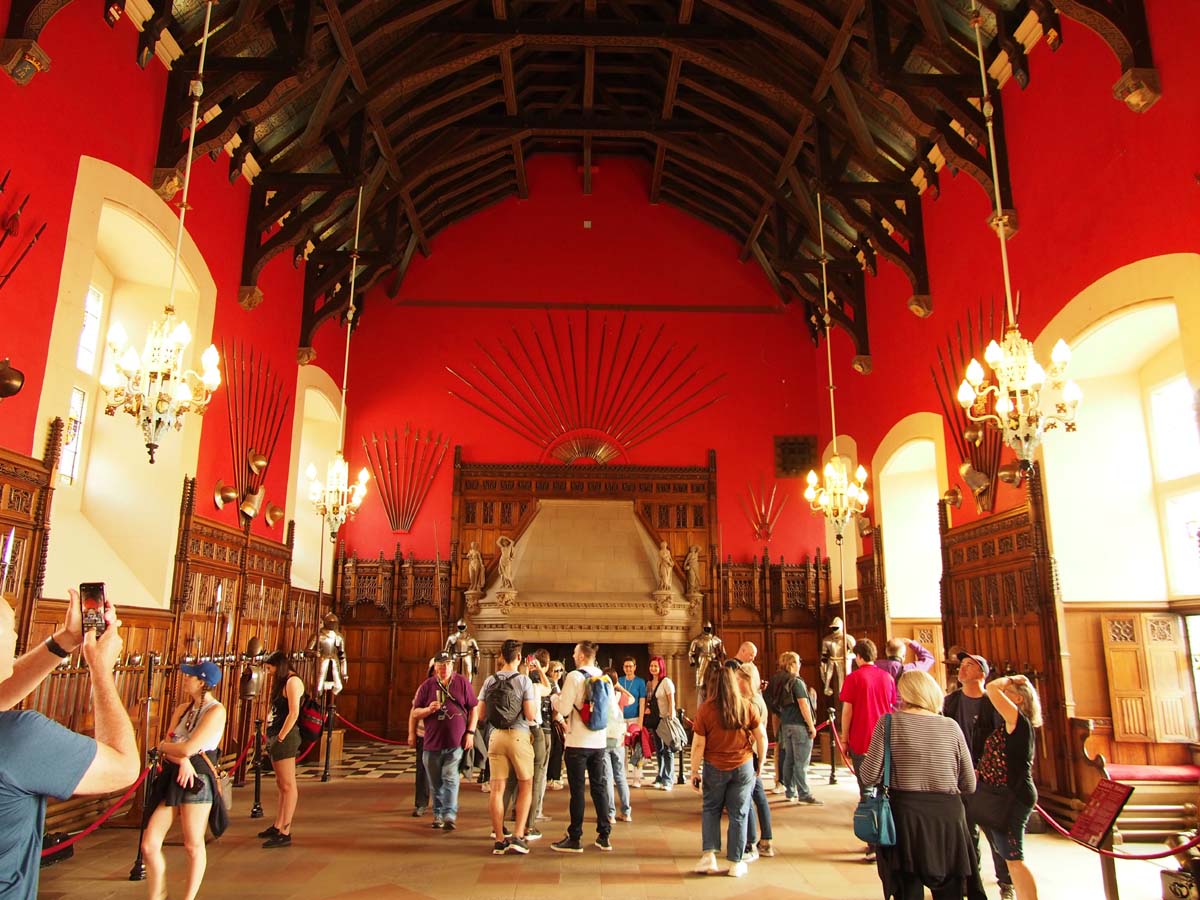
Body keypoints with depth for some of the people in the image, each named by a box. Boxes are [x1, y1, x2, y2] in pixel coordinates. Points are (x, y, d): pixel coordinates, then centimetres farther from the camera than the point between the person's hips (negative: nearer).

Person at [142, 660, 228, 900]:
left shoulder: (216, 711, -9)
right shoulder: (182, 709, 13)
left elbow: (189, 748, -15)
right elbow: (166, 746, 5)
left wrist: (164, 746, 3)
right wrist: (182, 760, -16)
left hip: (197, 779, -6)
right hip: (171, 777, 7)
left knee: (193, 846, 3)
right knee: (149, 845, 3)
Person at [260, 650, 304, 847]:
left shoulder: (292, 681, -12)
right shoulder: (282, 682, 19)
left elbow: (293, 713, -19)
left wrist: (280, 738, -16)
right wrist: (271, 737, 10)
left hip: (285, 738, -10)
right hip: (276, 737, 10)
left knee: (288, 786, -5)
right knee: (281, 785, 17)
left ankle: (285, 833, -3)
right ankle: (277, 826, 26)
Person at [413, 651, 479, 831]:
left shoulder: (462, 683, 2)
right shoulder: (427, 686, 5)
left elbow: (474, 709, 6)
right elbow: (415, 713, 7)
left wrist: (470, 732, -2)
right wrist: (429, 710, -14)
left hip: (456, 742, -2)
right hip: (432, 742, 2)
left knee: (450, 778, -11)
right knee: (436, 783, 11)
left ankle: (449, 816, -9)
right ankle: (438, 815, 25)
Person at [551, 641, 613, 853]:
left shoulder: (574, 676, -13)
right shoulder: (604, 678, 4)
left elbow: (564, 710, -15)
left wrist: (555, 697, 4)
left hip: (578, 741, -5)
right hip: (599, 740, 5)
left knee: (577, 789, 2)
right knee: (599, 786, 13)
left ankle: (574, 839, 10)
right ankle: (604, 836, 18)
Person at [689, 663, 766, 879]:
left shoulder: (705, 709, -11)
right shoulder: (747, 706, -6)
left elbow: (698, 744, -9)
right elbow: (762, 737, 0)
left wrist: (694, 771, 0)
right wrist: (761, 764, 13)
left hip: (714, 768, -1)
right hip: (743, 767, 1)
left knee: (710, 810, 18)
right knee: (738, 814, 10)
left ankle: (709, 855, 9)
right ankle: (736, 863, 16)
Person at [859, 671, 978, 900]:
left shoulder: (889, 722, -6)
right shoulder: (951, 727, 1)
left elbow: (869, 776, -10)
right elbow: (969, 785, 6)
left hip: (905, 815, -2)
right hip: (948, 815, 2)